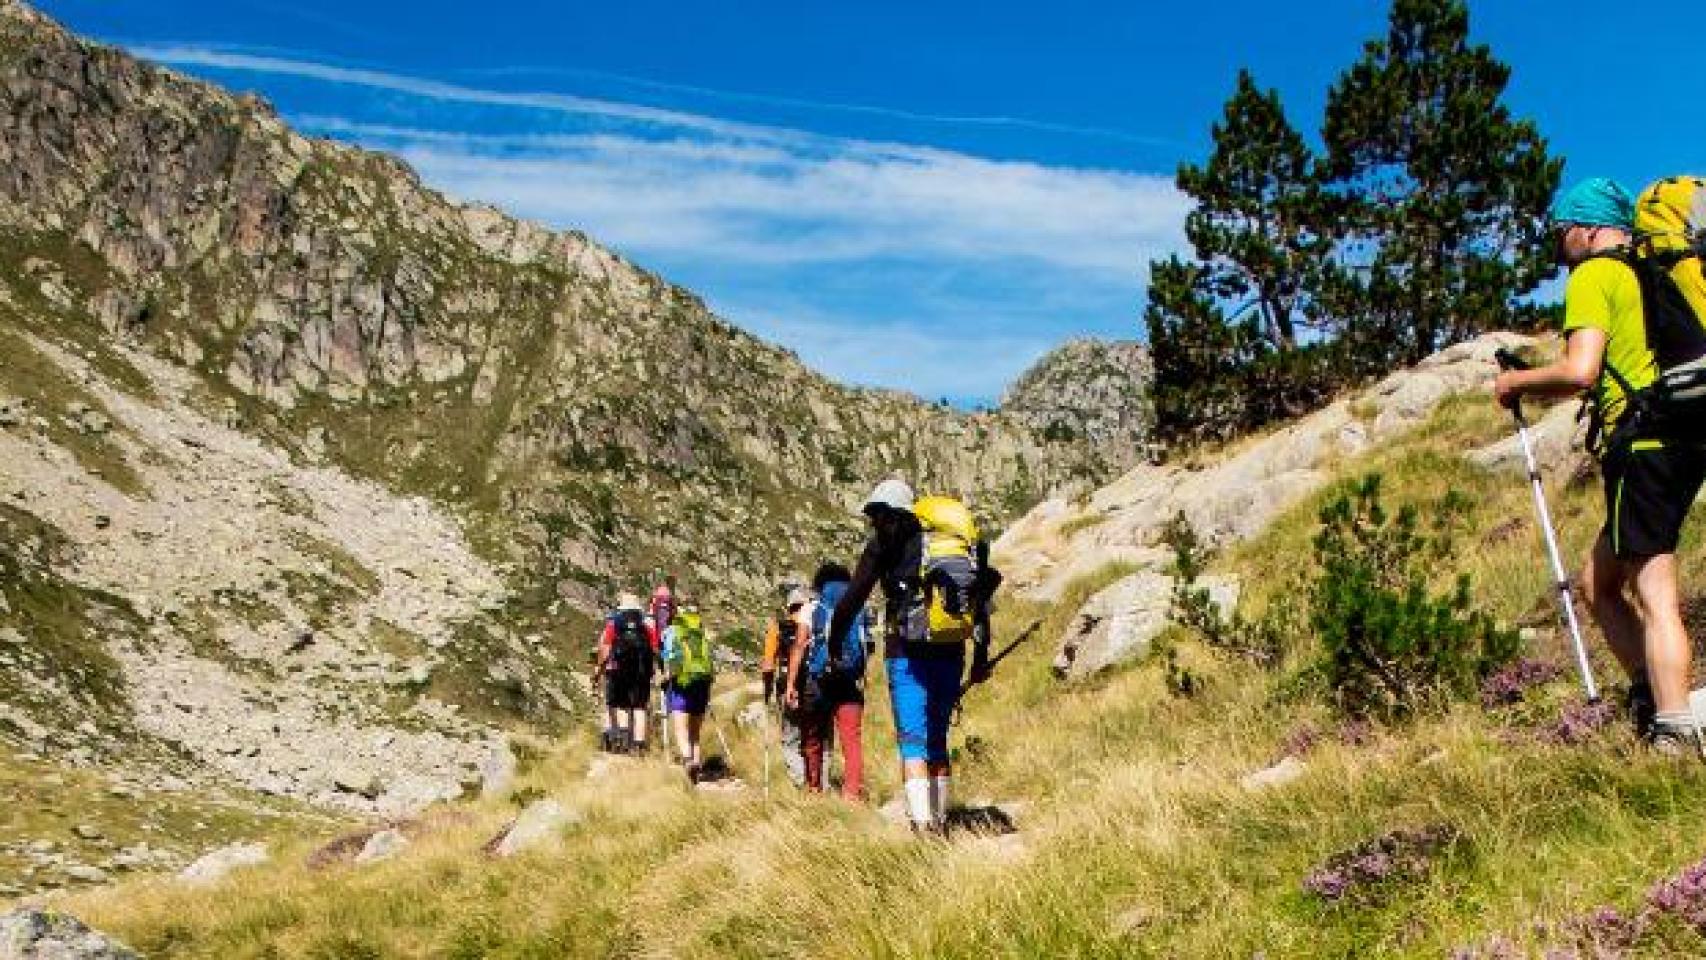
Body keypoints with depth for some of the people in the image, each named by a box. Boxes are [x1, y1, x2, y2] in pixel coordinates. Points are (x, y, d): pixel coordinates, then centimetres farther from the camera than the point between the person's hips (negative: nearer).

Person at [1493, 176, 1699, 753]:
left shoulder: (1592, 276, -5)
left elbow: (1579, 372, -19)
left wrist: (1516, 382, -3)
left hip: (1644, 445, -9)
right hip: (1686, 440, 9)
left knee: (1654, 597, -9)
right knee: (1598, 580, 16)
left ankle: (1673, 736, -11)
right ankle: (1653, 698, 13)